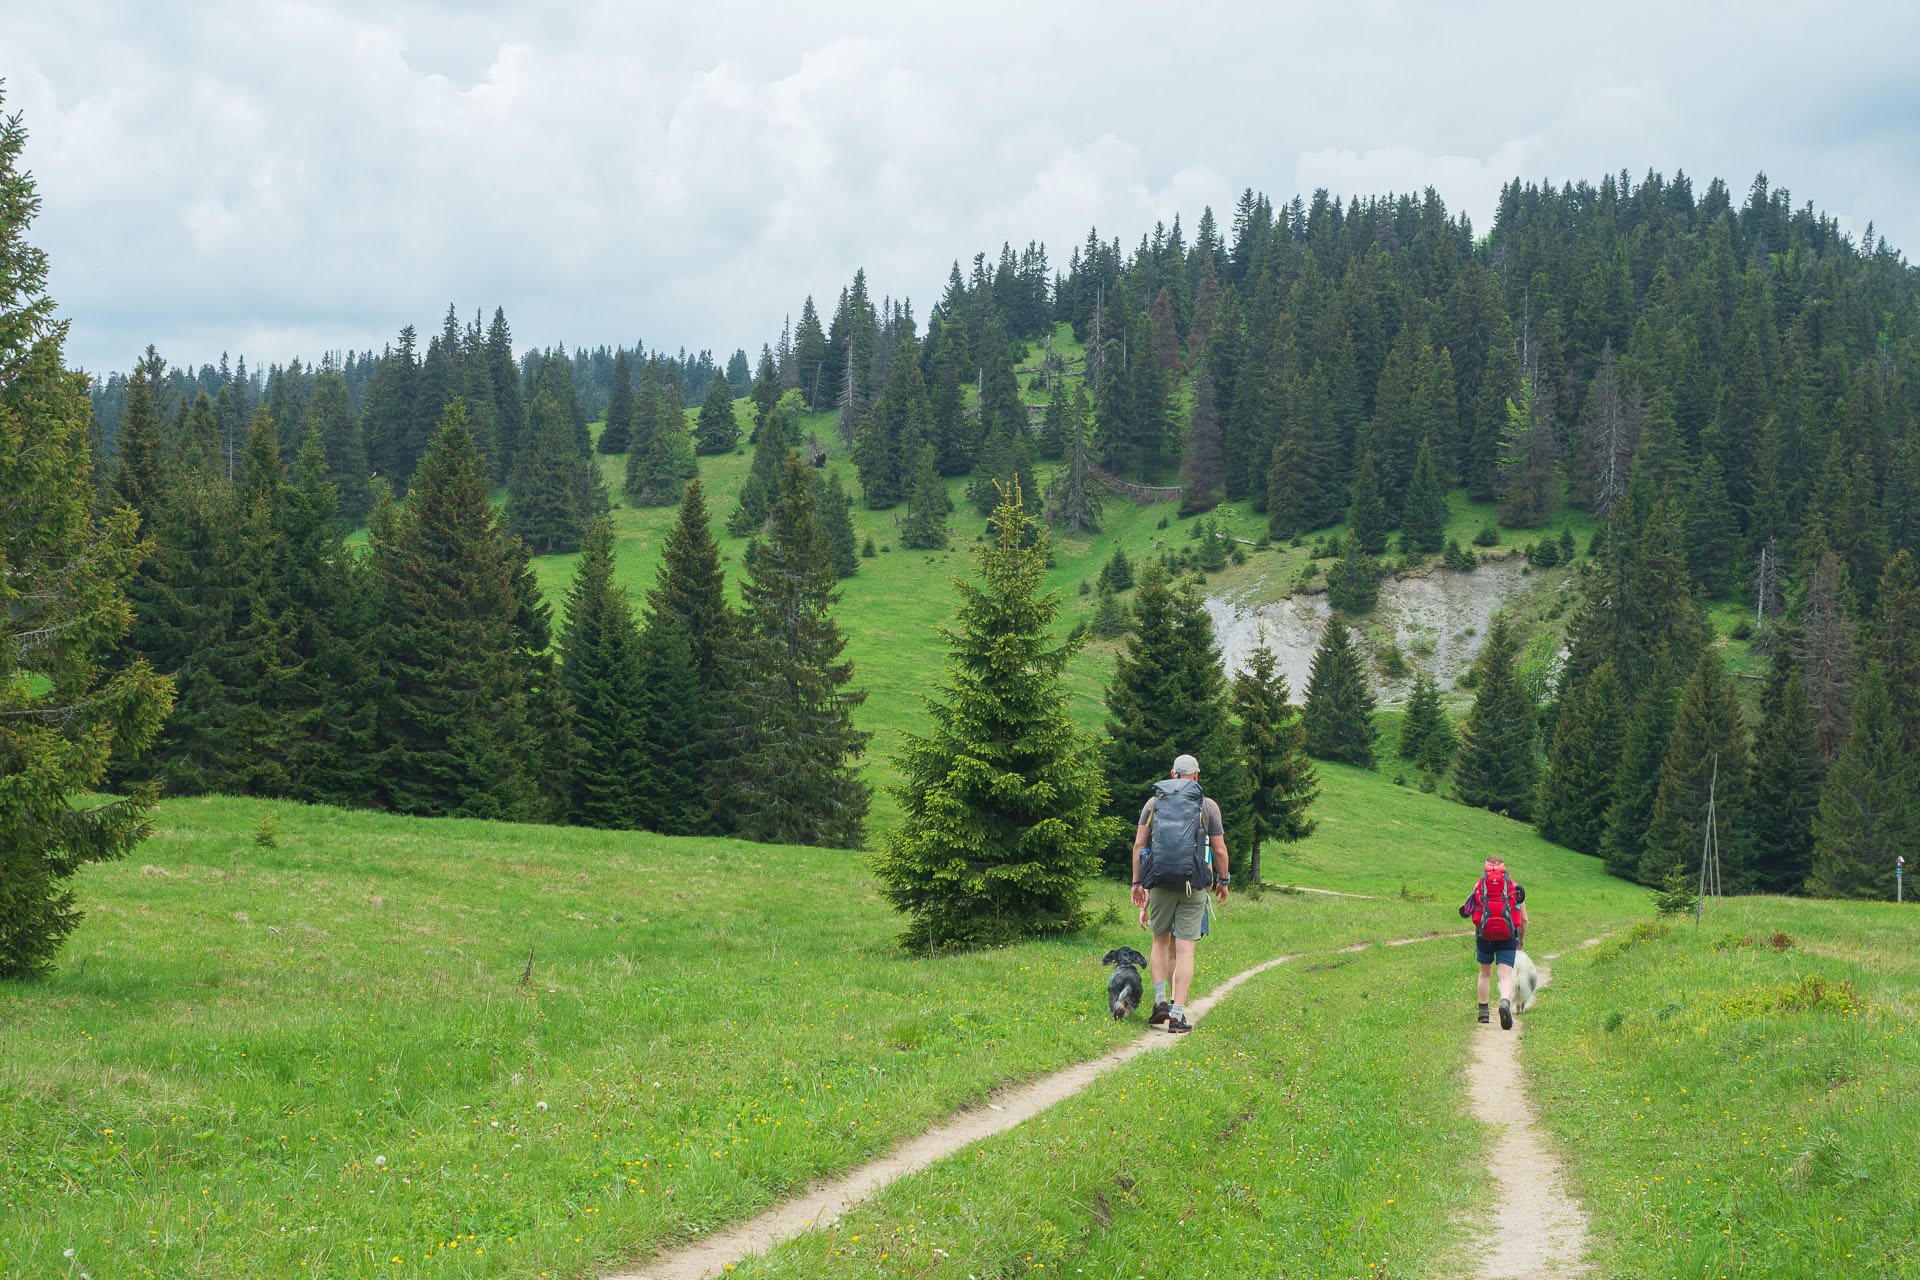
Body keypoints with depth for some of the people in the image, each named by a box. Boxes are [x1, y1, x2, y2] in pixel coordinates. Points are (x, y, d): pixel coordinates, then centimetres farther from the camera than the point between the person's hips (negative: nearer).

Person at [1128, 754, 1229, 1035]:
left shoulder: (1154, 802, 5)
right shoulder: (1208, 806, 2)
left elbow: (1139, 845, 2)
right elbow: (1219, 850, 2)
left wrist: (1137, 882, 9)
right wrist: (1223, 881, 16)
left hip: (1160, 882, 1)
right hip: (1194, 885, -1)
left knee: (1161, 941, 19)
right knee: (1184, 950, 0)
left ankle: (1160, 1000, 5)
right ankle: (1177, 1014, -4)